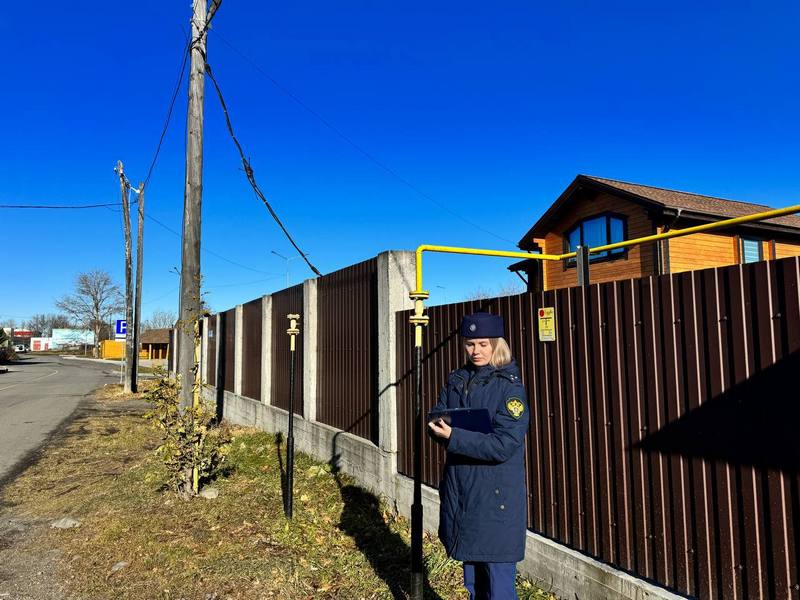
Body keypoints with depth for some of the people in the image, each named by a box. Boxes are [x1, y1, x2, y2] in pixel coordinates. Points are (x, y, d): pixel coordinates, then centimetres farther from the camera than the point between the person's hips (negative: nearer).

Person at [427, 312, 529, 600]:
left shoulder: (509, 386, -13)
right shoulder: (456, 380, 6)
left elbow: (504, 445, -21)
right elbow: (436, 418, 7)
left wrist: (454, 437, -26)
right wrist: (439, 426, -16)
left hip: (496, 497, -6)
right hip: (459, 490, 6)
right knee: (471, 577, 21)